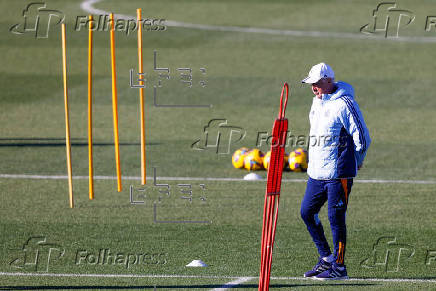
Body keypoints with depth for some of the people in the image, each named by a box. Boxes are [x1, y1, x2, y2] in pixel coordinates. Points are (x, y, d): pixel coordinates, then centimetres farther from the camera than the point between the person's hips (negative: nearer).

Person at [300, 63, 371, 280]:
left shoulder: (344, 104, -14)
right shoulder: (317, 102, 13)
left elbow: (363, 138, -12)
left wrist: (354, 163, 0)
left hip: (338, 174, -9)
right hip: (316, 172, 9)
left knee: (335, 218, -6)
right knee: (307, 212, 10)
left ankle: (339, 267, 1)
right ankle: (326, 258, 22)